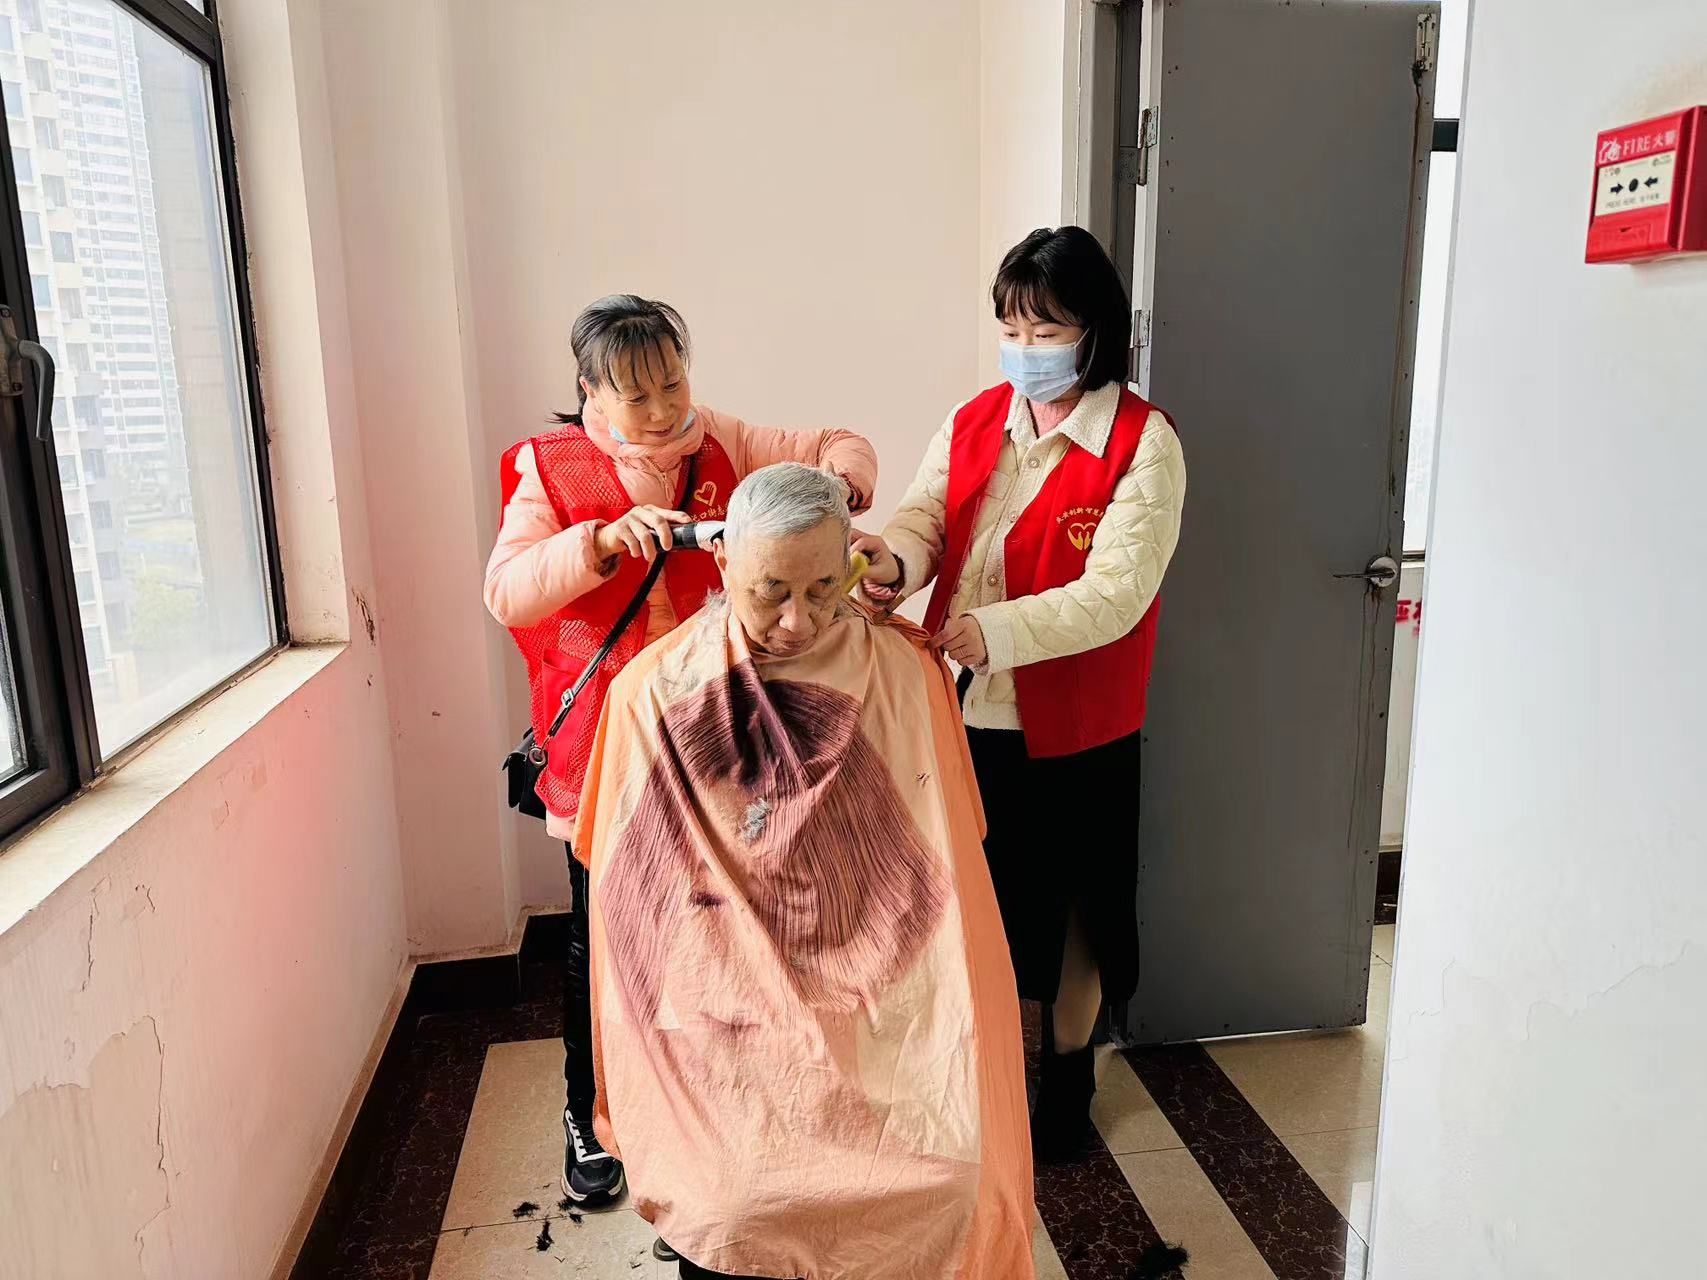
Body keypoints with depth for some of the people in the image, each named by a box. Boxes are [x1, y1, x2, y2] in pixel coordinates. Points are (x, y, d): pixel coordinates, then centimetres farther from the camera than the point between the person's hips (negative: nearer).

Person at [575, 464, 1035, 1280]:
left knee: (942, 1177, -15)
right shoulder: (656, 691, -6)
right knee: (737, 1198, -17)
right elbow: (632, 898, 4)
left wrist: (951, 1020, 0)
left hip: (878, 1009, 1)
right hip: (723, 1018, 0)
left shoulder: (905, 674, -6)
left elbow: (943, 872, 3)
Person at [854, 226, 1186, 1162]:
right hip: (965, 711, 4)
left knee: (1064, 907, 14)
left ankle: (1068, 1075, 40)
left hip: (1071, 727, -4)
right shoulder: (975, 421, 5)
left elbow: (1116, 591, -22)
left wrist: (994, 632, -35)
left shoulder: (1142, 443, -12)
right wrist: (892, 559, -31)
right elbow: (924, 517, -7)